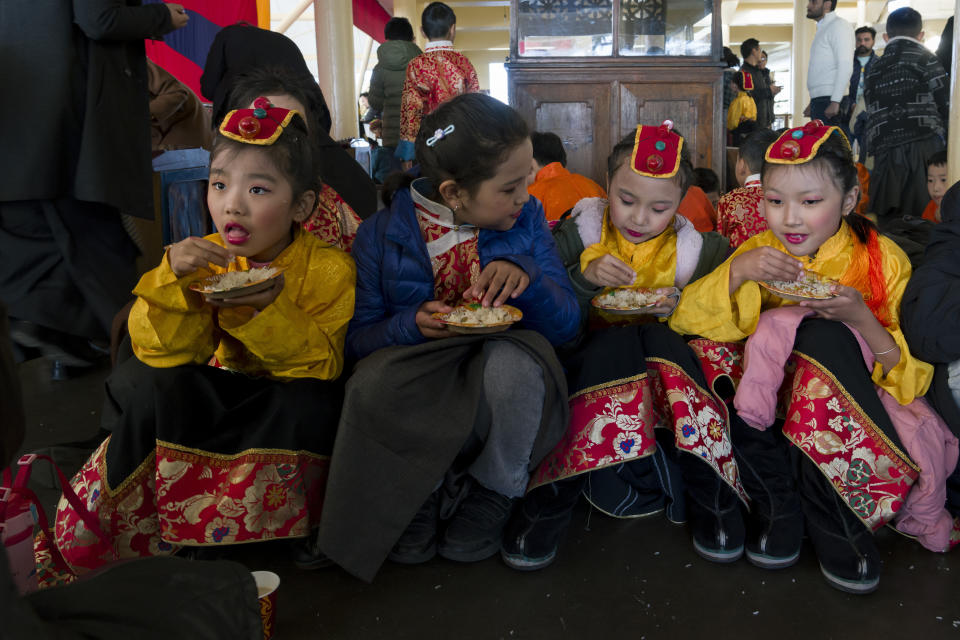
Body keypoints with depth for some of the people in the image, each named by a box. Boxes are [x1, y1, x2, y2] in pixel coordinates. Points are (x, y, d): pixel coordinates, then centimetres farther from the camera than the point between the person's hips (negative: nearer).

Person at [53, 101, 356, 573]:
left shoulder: (329, 269, -13)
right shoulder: (203, 260, -5)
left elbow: (321, 366, -20)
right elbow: (161, 351, -13)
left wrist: (269, 308, -36)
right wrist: (172, 278, -29)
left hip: (284, 398, -2)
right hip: (217, 394, 3)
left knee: (312, 406, -34)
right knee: (145, 383, -22)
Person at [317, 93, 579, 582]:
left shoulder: (527, 221, 2)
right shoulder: (382, 235, -2)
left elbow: (566, 325, -2)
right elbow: (358, 339, -1)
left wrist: (528, 276, -22)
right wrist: (411, 325, -22)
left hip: (500, 392, 1)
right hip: (418, 392, 0)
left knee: (514, 363, -35)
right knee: (372, 380, -34)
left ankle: (493, 494, -3)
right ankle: (425, 490, -2)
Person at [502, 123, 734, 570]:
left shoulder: (692, 249, 4)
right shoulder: (581, 232, 1)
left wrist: (681, 307, -13)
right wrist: (585, 277, -20)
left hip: (664, 361, 1)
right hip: (590, 361, -1)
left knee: (659, 340, -33)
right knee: (617, 342, -35)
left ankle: (712, 496, -25)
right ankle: (549, 503, -32)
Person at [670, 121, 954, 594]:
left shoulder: (882, 260, -5)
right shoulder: (760, 253, 2)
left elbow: (912, 377, -8)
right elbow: (684, 320, -9)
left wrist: (861, 318, -24)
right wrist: (737, 271, -23)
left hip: (853, 405, -2)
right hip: (774, 402, 3)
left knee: (825, 336, -31)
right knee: (708, 349, -25)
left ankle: (835, 519, -22)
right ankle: (777, 503, -16)